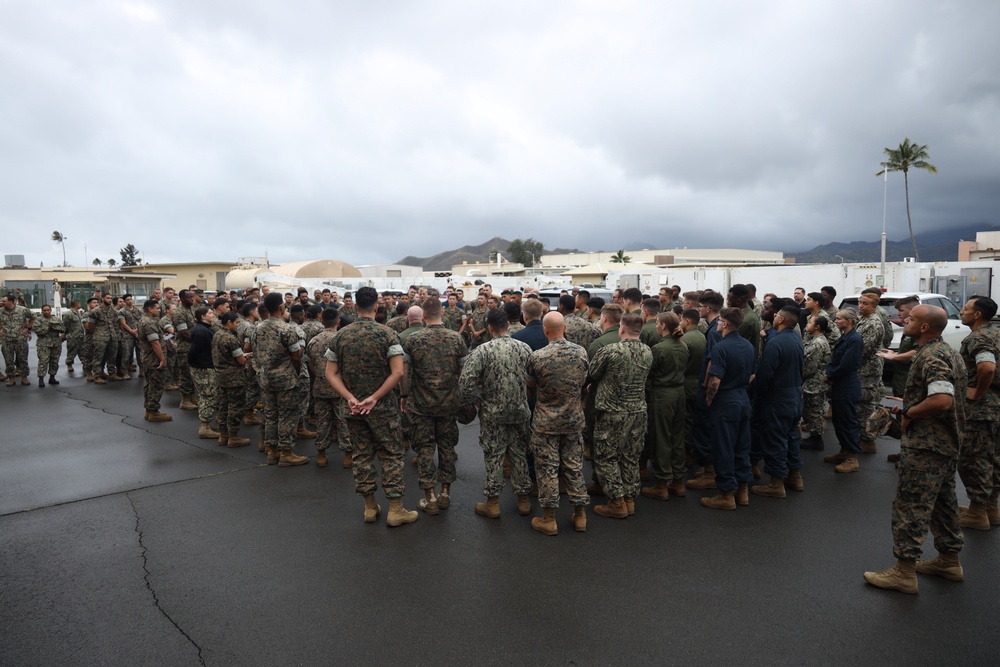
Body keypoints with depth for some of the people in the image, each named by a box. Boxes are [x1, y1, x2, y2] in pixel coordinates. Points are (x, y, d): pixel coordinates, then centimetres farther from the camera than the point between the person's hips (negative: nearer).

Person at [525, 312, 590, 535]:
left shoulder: (537, 357, -17)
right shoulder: (581, 352, -6)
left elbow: (531, 386, -1)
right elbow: (583, 383, 7)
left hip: (546, 422, -3)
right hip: (574, 420, 4)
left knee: (547, 468, 6)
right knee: (574, 466, 14)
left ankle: (548, 519, 15)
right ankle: (580, 515, 24)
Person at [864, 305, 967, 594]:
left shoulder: (930, 357, -20)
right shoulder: (949, 352, 13)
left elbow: (942, 400, -33)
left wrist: (909, 412, -18)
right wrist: (912, 407, 14)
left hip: (926, 445, -11)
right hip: (949, 441, 11)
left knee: (910, 505, -5)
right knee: (943, 501, 20)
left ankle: (904, 572, 1)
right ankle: (949, 560, 33)